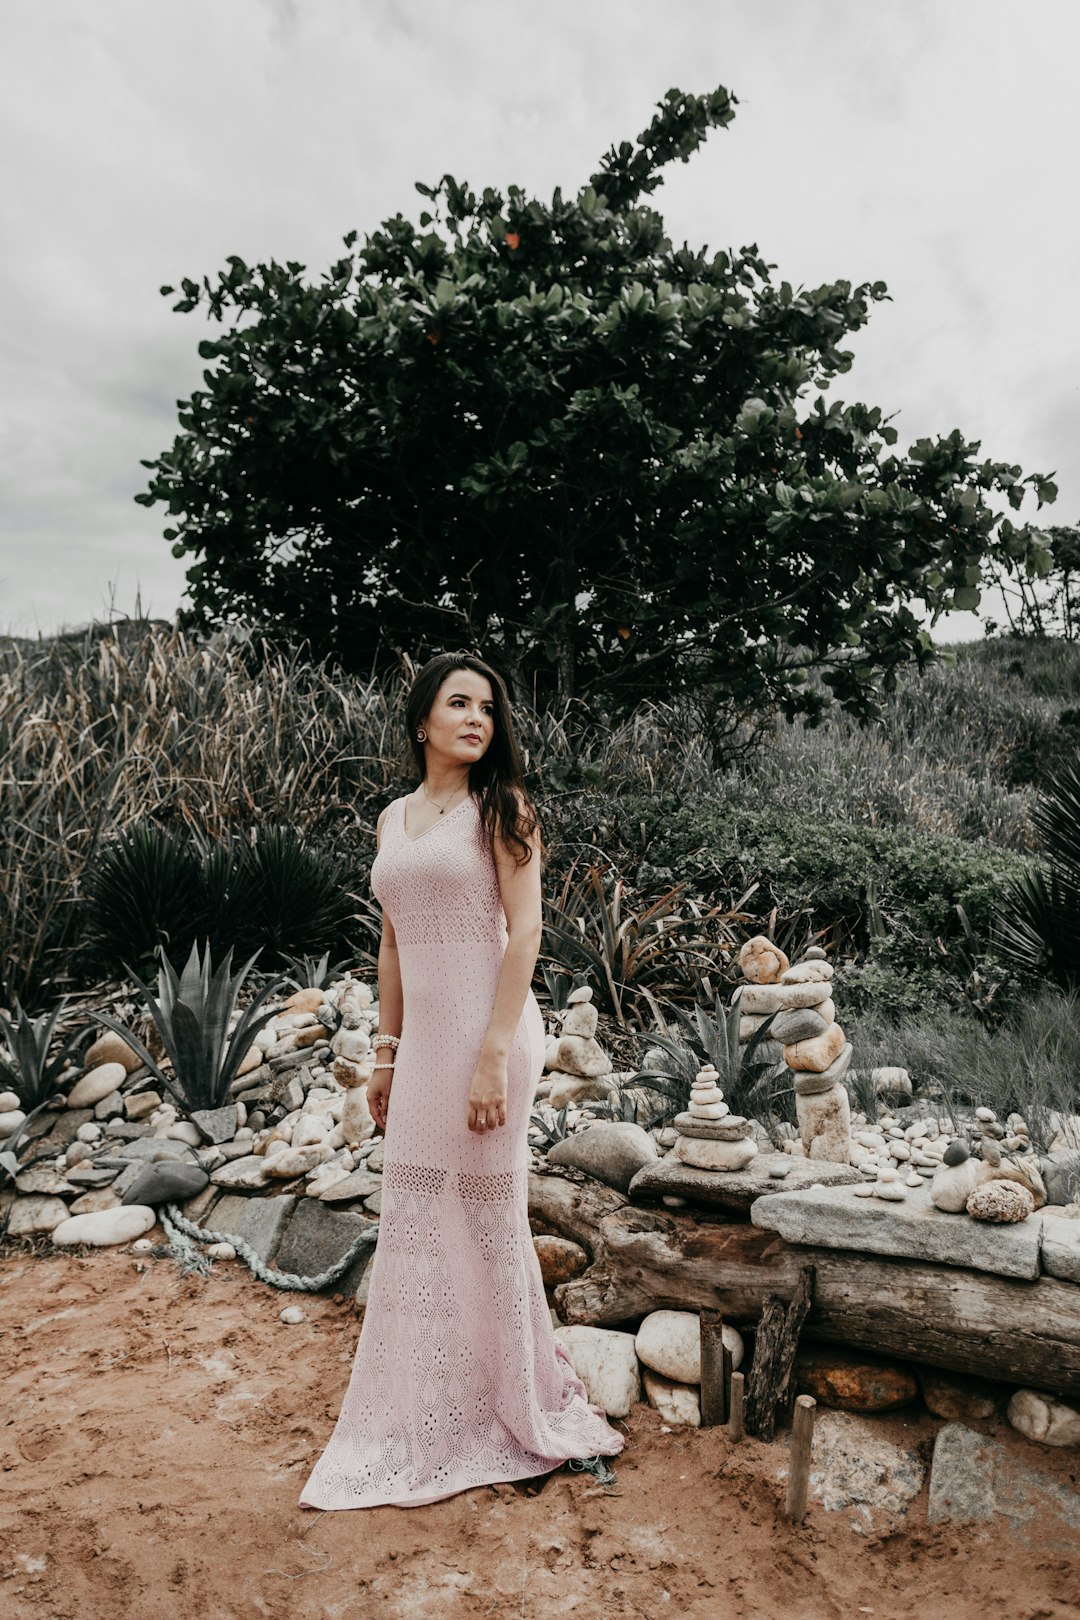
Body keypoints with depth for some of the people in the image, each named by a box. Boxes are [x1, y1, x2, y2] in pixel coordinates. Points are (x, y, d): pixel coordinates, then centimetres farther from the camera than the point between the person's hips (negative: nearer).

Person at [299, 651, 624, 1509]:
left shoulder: (501, 807, -5)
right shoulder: (394, 818, 12)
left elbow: (525, 932, -12)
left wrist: (494, 1054, -19)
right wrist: (386, 1051, 15)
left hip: (484, 1029, -6)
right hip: (420, 1037, 6)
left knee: (483, 1218, 5)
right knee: (417, 1221, 12)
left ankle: (501, 1409, 26)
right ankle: (423, 1416, 30)